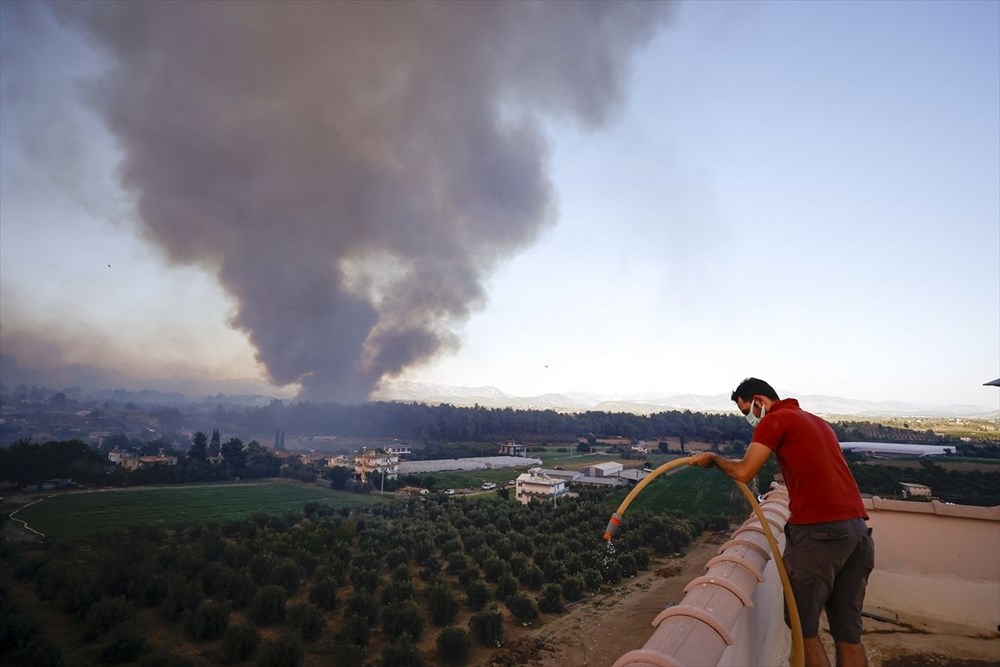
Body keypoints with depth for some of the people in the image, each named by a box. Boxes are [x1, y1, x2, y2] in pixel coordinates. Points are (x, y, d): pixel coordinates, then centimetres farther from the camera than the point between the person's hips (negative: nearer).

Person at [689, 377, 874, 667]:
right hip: (857, 528, 8)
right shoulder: (818, 422, 23)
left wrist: (713, 458, 8)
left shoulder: (775, 419, -2)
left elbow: (743, 472, -8)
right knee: (848, 632, 14)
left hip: (818, 531, -8)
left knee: (804, 627, 7)